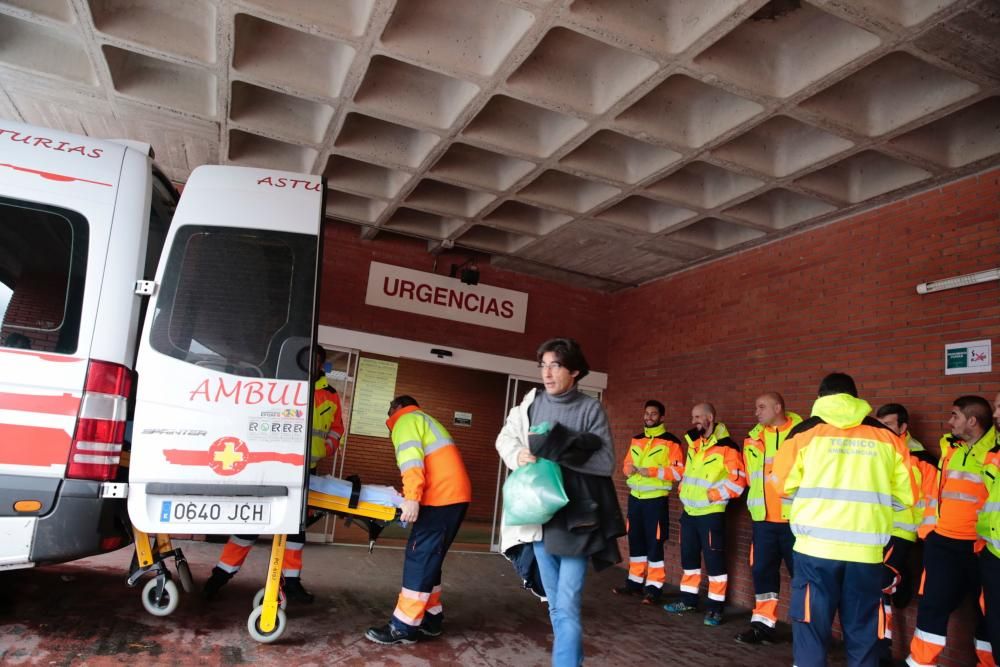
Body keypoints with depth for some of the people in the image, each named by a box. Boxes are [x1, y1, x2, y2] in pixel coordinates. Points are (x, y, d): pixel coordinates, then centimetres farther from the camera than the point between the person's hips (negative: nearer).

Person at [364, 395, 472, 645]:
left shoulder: (405, 421, 4)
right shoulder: (426, 421, 32)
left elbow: (412, 459, -13)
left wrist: (412, 497, -22)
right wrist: (414, 496, 27)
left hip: (441, 496, -9)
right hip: (455, 494, 9)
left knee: (420, 557, -8)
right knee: (429, 558, 14)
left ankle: (404, 626, -5)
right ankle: (431, 618, 18)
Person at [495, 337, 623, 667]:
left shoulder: (591, 408, -6)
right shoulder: (532, 401, 3)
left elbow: (606, 462, -9)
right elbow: (505, 437, 12)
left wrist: (563, 451, -20)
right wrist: (518, 454, -10)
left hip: (575, 518, -4)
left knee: (567, 608, -7)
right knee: (555, 605, 17)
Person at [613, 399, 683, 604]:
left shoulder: (670, 441, -7)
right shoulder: (636, 439, 14)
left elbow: (679, 471, -12)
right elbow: (627, 463, 22)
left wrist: (652, 471, -20)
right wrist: (629, 468, -2)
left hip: (656, 499, -6)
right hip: (635, 497, 6)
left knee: (654, 543, -2)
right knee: (635, 541, 13)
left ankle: (653, 587, 6)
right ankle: (634, 582, 24)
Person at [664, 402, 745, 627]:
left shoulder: (726, 447, -13)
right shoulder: (694, 444, 12)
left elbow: (738, 481, -15)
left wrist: (711, 495, -16)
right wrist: (684, 492, 11)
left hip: (711, 513, -8)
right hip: (689, 512, 8)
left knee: (714, 559, 0)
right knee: (688, 557, 15)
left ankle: (715, 607, 10)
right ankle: (688, 600, 27)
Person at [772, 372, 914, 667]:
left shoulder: (806, 431, 0)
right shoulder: (887, 437, 6)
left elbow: (786, 484, 3)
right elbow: (905, 494, 9)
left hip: (817, 546, -2)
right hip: (865, 551, 2)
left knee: (811, 626, 8)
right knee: (862, 632, 15)